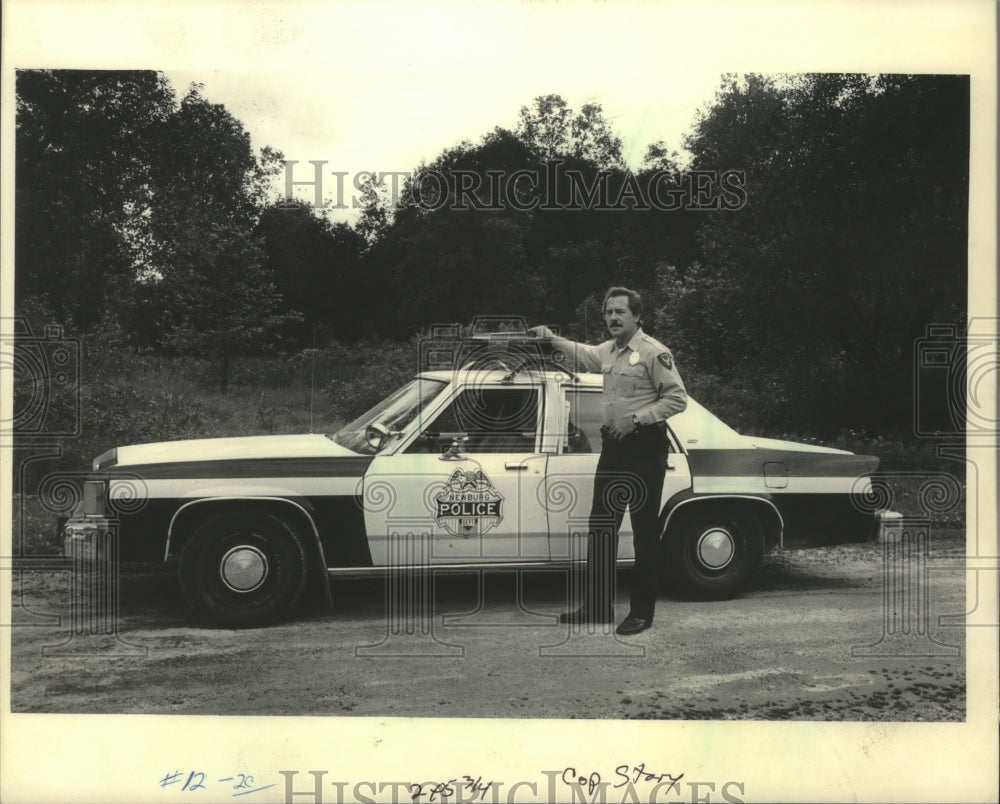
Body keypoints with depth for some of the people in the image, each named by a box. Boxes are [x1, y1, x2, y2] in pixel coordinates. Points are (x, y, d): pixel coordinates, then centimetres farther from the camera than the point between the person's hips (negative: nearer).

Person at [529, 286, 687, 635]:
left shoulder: (653, 352, -13)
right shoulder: (608, 350, 11)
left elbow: (677, 398, -16)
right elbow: (583, 355, 33)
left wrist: (636, 418, -21)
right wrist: (552, 338, 22)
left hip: (645, 447, -8)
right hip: (613, 446, 8)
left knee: (645, 531, 0)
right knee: (600, 527, 11)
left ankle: (641, 612, 9)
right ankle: (597, 606, 21)